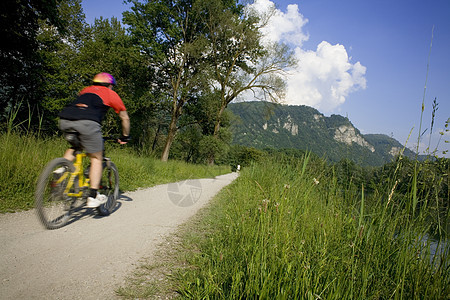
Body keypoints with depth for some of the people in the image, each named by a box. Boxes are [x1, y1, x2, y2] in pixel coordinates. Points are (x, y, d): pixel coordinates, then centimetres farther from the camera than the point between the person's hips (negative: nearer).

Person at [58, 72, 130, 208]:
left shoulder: (86, 90, 37)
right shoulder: (111, 94, 25)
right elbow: (125, 118, 30)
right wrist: (125, 137, 44)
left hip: (64, 120, 5)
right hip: (86, 122, -5)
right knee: (96, 158, 9)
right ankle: (93, 197, 6)